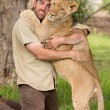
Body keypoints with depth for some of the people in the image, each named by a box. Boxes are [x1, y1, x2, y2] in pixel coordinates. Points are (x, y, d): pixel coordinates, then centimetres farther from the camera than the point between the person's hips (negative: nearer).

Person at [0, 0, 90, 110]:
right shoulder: (23, 23, -9)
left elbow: (80, 35, 2)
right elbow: (41, 54, -15)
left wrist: (61, 40, -17)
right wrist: (70, 53, -10)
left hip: (49, 84, 7)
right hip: (32, 85, -6)